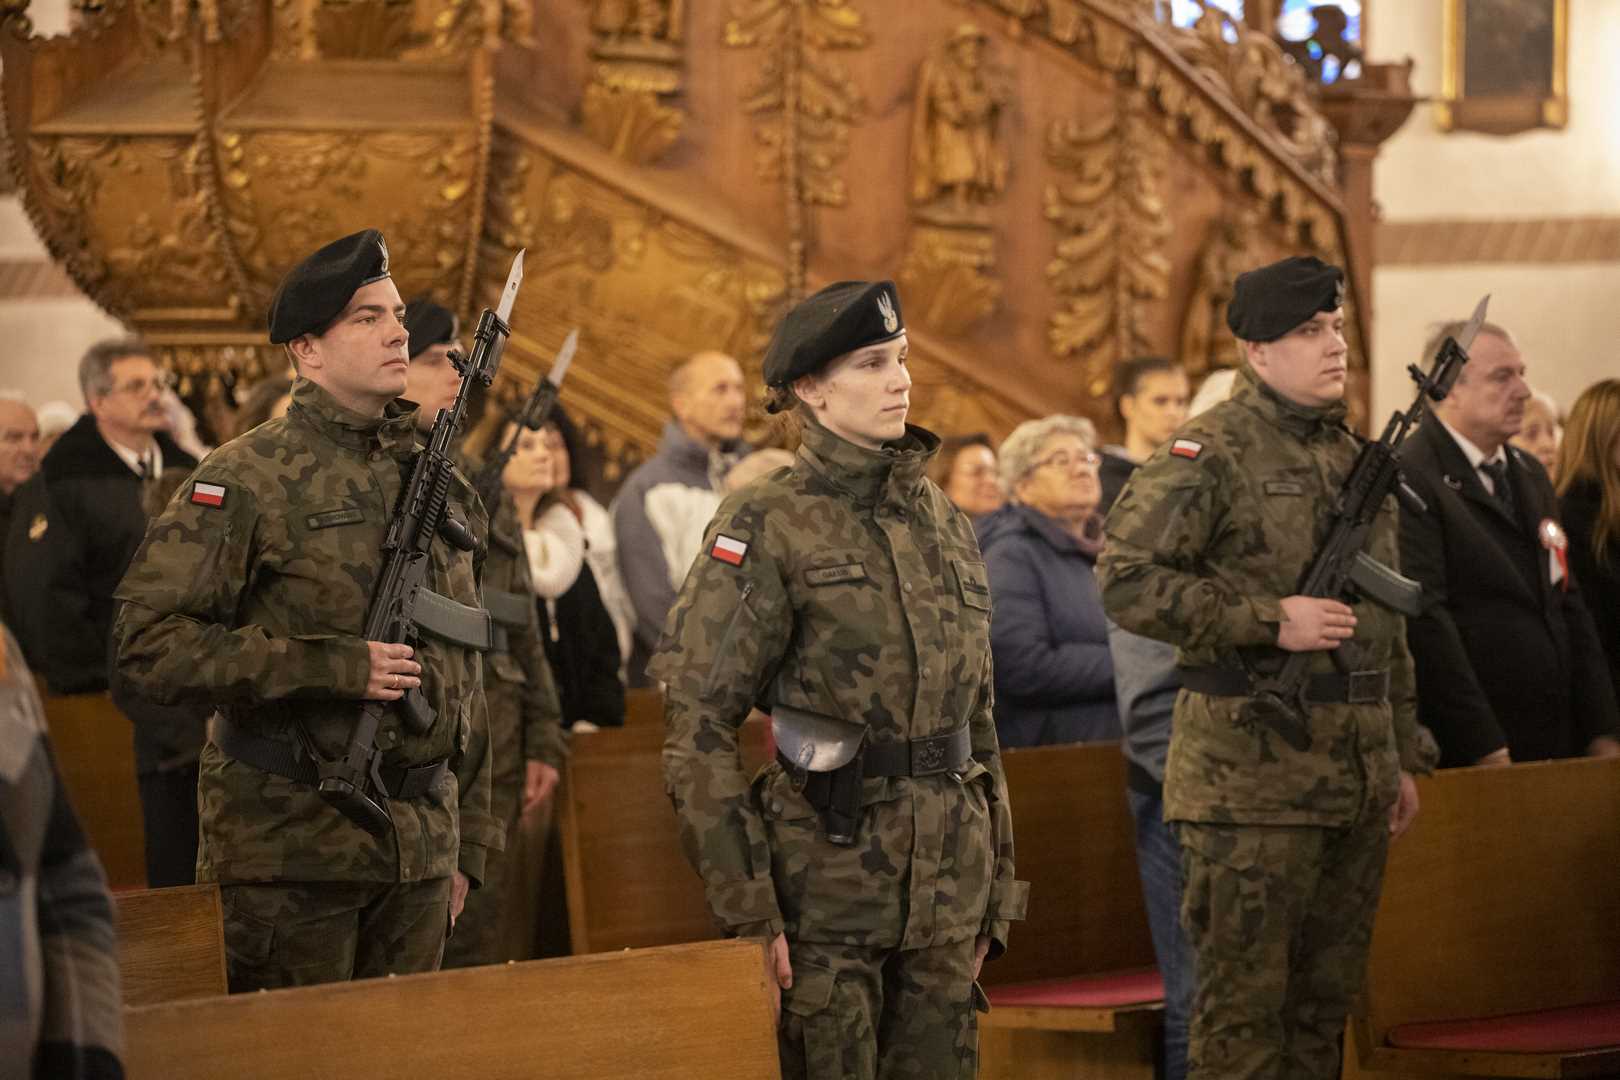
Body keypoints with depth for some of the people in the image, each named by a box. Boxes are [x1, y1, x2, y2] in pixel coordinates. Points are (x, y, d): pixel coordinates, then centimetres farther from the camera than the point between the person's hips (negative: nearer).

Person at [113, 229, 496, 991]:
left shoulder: (436, 484, 14)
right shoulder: (250, 478, -7)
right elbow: (151, 643, -15)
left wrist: (468, 841, 18)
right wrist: (335, 666, -19)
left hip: (417, 844, 6)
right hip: (292, 846, -6)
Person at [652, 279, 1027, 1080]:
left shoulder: (945, 524, 12)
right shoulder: (769, 527, -7)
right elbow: (697, 724, -11)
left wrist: (994, 888, 15)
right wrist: (748, 904, -15)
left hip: (948, 880, 6)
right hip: (832, 866, -5)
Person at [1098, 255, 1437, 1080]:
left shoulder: (1354, 457, 17)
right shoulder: (1207, 456, -8)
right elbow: (1126, 583, -17)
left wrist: (1404, 754, 20)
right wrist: (1272, 620, -20)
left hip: (1355, 778, 8)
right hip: (1251, 776, -7)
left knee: (1327, 996, 12)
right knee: (1245, 999, -3)